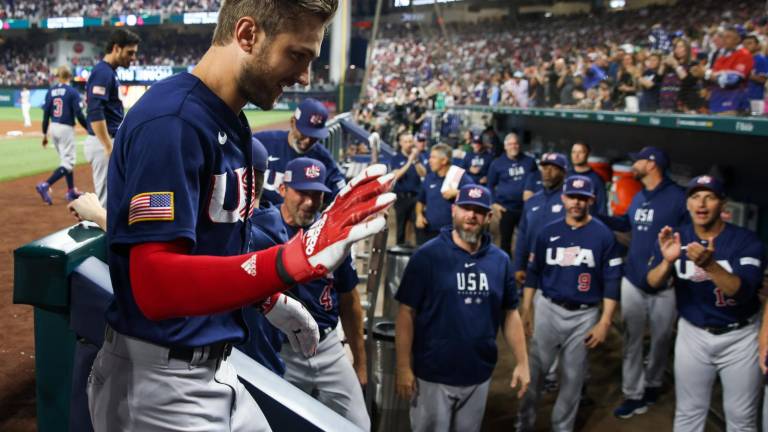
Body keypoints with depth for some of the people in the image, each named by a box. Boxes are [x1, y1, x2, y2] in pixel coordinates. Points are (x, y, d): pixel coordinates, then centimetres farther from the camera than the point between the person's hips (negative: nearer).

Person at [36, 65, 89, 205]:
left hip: (53, 128, 7)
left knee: (66, 159, 19)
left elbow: (46, 113, 6)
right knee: (68, 162, -4)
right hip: (66, 128, -7)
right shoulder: (72, 92, -9)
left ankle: (71, 191, 22)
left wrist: (44, 133, 12)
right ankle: (45, 185, -20)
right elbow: (78, 114, -14)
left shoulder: (51, 91, 6)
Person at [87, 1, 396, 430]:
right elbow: (156, 286, -30)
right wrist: (296, 259, -39)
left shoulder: (234, 126, 8)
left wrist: (269, 298, 11)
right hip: (159, 383, -9)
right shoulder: (172, 120, -22)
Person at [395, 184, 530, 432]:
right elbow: (406, 313, -10)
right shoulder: (427, 255, -10)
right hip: (432, 375, -4)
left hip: (478, 376, 4)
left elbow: (510, 314, 9)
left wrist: (522, 363, 4)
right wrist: (404, 368, -12)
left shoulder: (500, 260, 3)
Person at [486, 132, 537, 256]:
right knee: (506, 239, 8)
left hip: (526, 208, 1)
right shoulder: (497, 163, 1)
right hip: (506, 208, -1)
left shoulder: (529, 161, 5)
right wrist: (494, 203, -3)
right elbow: (490, 185, 6)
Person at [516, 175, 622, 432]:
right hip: (547, 309, 1)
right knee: (535, 370, 5)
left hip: (584, 315, -1)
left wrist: (604, 322, -9)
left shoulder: (603, 235, -5)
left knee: (573, 376, 11)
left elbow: (612, 282, -5)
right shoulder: (548, 232, 1)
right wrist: (525, 310, 3)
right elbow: (533, 273, 7)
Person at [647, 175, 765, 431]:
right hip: (692, 334, 2)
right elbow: (654, 283, -14)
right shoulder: (675, 237, -4)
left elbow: (742, 292, -27)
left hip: (740, 336, -2)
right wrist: (667, 261, -35)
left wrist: (710, 265, -44)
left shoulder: (747, 241, -14)